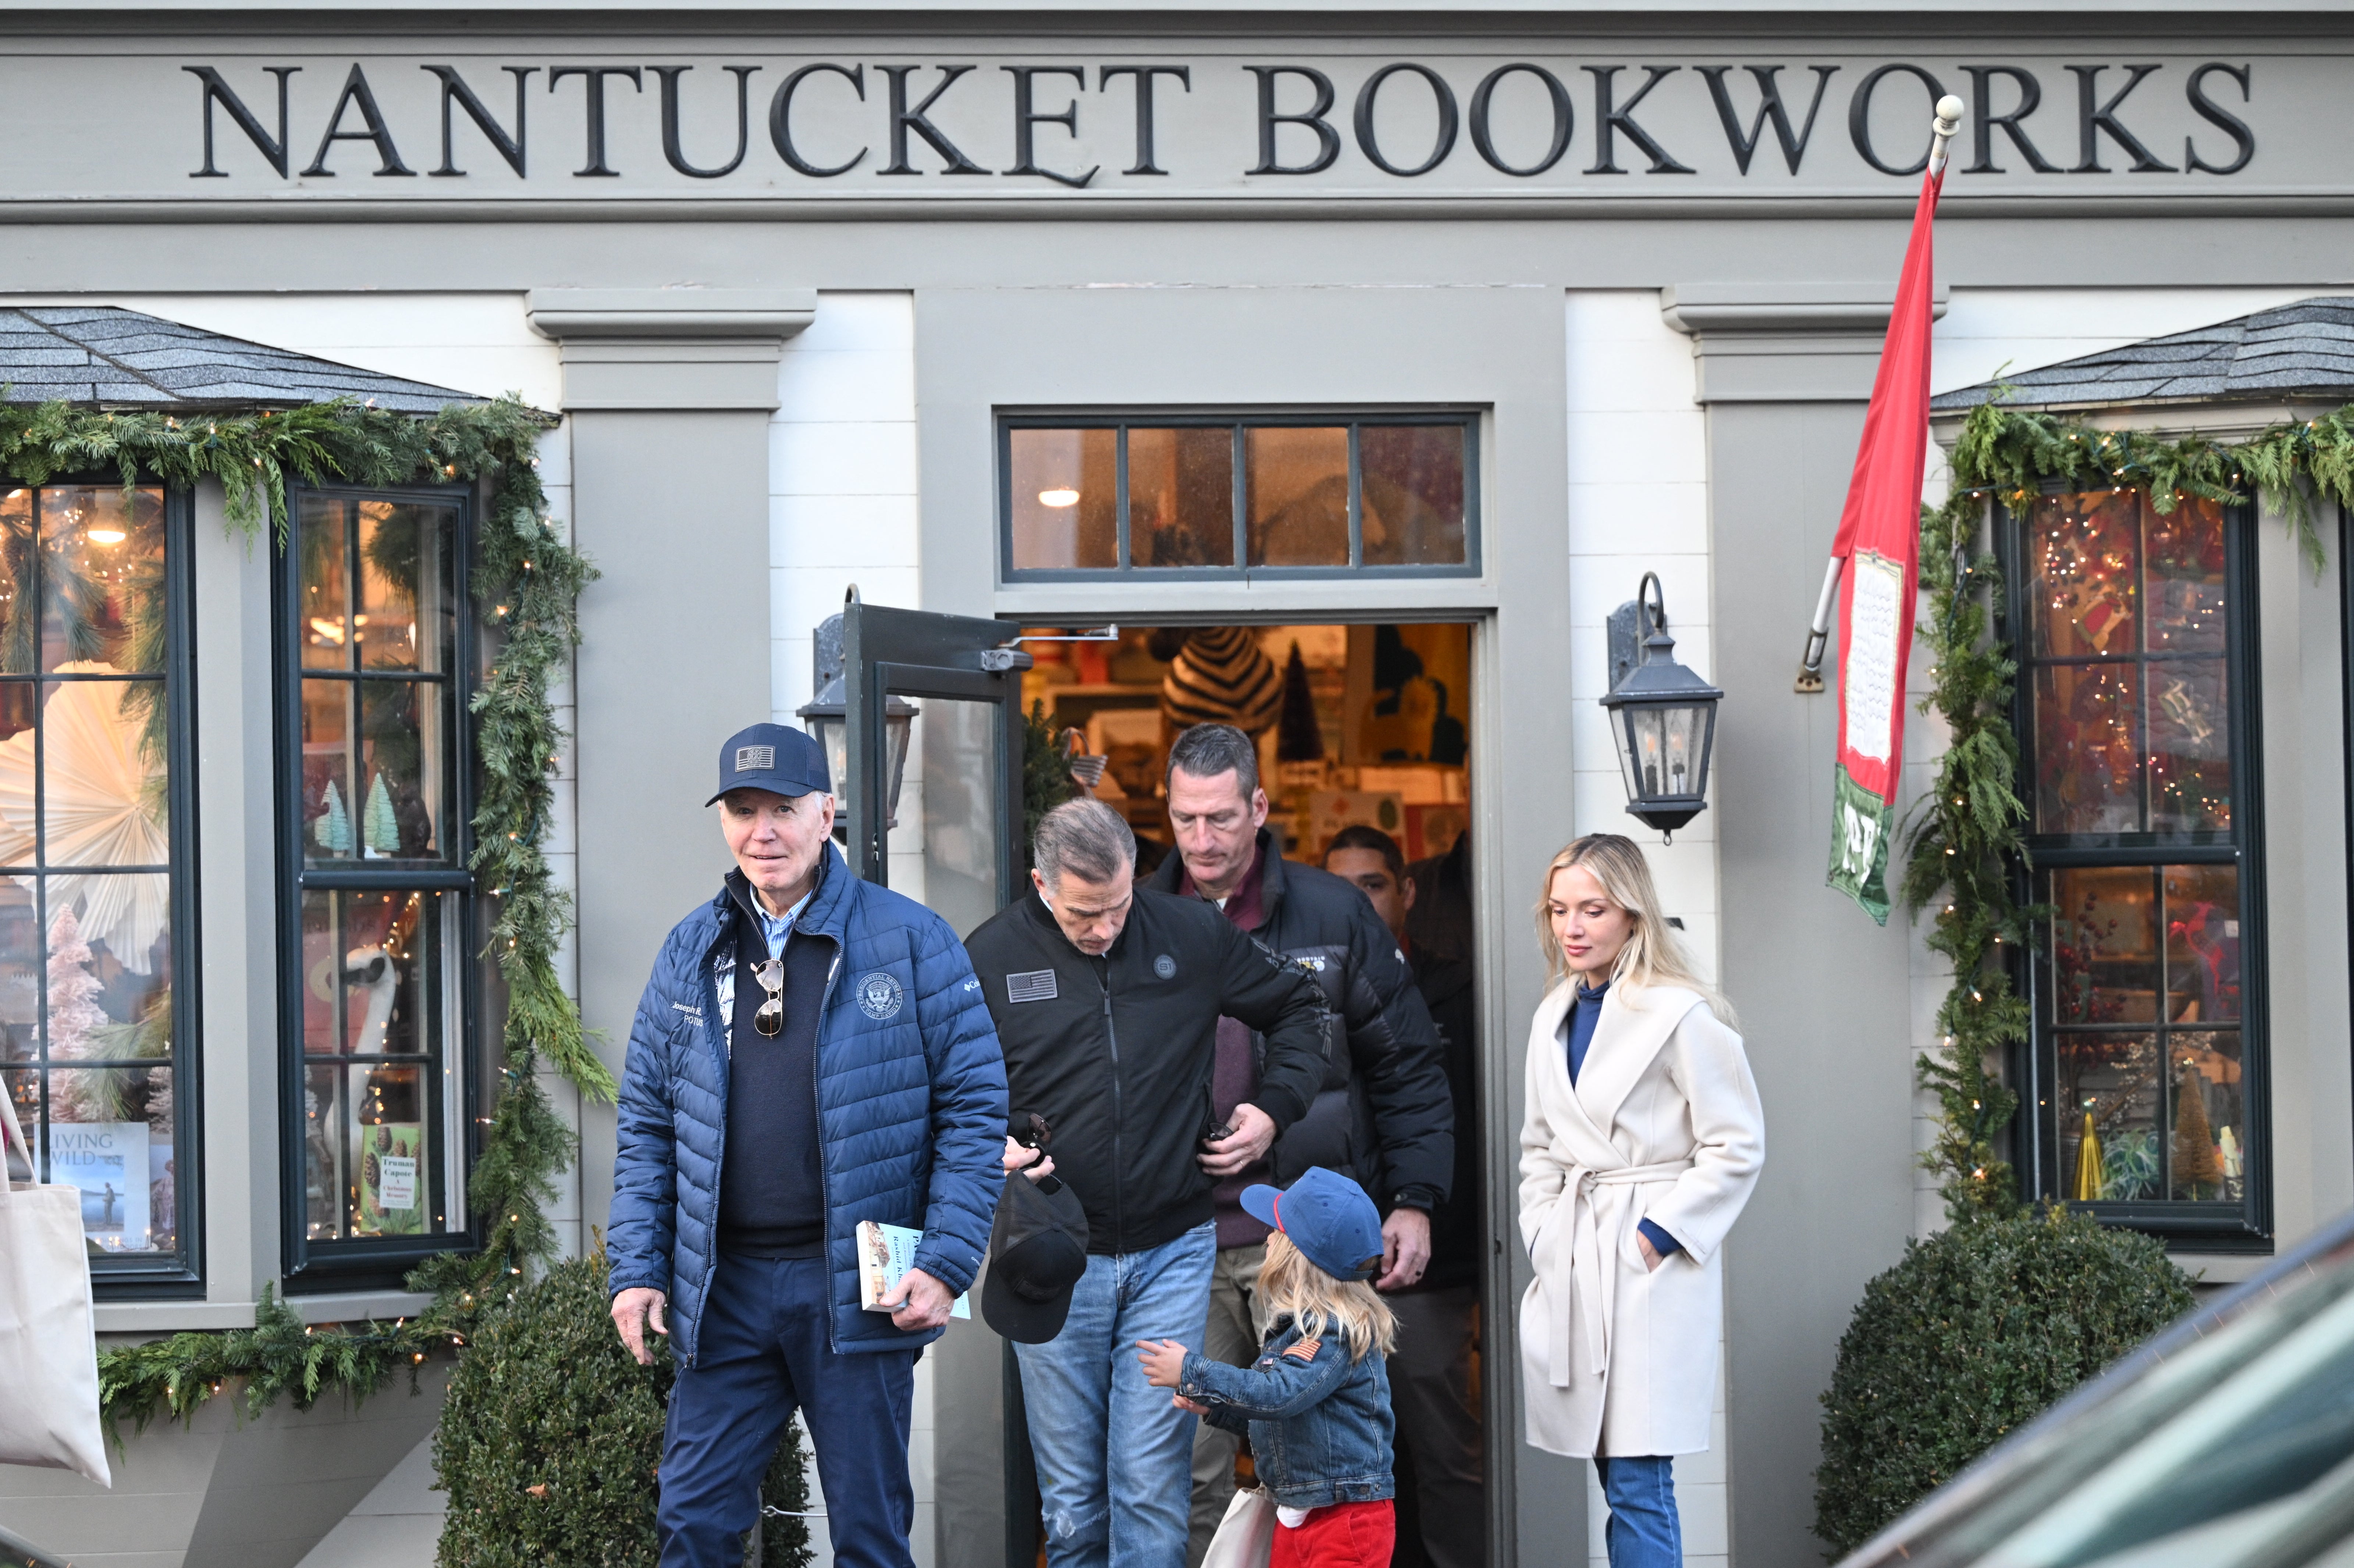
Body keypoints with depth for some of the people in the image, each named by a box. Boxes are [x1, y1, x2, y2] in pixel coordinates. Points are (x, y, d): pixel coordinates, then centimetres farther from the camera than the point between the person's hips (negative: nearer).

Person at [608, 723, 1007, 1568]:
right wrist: (637, 1269, 3)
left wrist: (946, 1263, -11)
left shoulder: (909, 940, -3)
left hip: (859, 1290, -3)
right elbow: (647, 1125, 12)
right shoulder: (690, 953, 9)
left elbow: (976, 1105, -4)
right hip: (724, 1290, 3)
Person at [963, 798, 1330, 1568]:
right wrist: (988, 1143, -11)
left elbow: (1300, 1006, 17)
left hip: (1172, 1252, 0)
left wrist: (1275, 1107, 5)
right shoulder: (992, 957, -1)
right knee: (1070, 1495, 6)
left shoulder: (1193, 935, 2)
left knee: (1153, 1489, -4)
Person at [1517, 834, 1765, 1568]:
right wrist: (1542, 1234, 8)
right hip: (1576, 1261, 7)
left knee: (1637, 1481, -9)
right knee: (1617, 1479, 9)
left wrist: (1662, 1234, -13)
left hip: (1650, 1264, -7)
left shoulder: (1682, 1014, -10)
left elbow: (1736, 1148, -9)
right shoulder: (1554, 1018, 13)